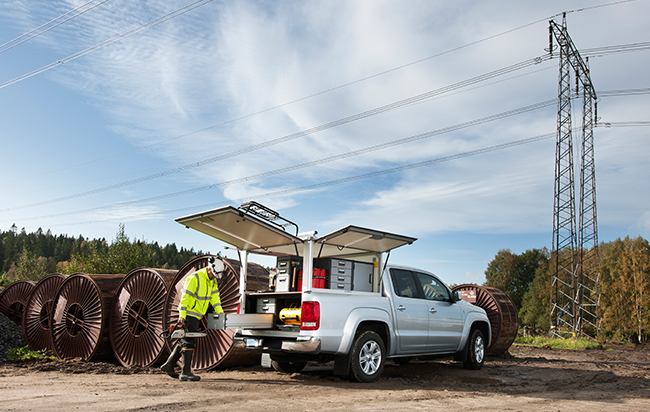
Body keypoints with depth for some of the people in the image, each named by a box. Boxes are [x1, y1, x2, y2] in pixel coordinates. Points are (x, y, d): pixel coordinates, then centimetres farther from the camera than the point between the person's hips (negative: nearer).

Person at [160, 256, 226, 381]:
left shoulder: (213, 281, 7)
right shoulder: (195, 278, -20)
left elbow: (215, 297, 10)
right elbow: (185, 298, -21)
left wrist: (220, 312, 1)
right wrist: (182, 317, -25)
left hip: (196, 315, 9)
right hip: (188, 313, -9)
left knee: (185, 341, 13)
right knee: (189, 342, -11)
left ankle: (169, 365, 23)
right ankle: (185, 373, -9)